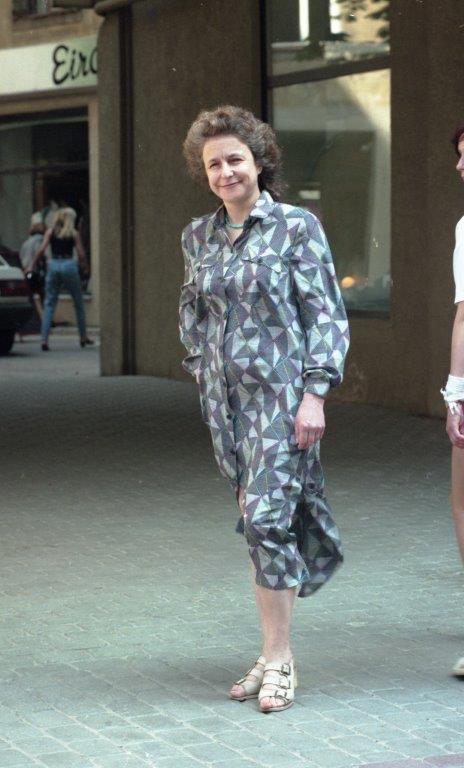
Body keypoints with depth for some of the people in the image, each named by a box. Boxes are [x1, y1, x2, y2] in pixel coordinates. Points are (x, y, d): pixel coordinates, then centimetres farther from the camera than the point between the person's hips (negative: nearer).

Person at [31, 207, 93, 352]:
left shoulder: (50, 232, 6)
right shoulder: (74, 233, 2)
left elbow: (41, 250, -4)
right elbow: (81, 254, -2)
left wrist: (32, 266, 2)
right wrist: (85, 268, 14)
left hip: (53, 265, 2)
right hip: (69, 265, -2)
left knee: (49, 304, 3)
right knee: (78, 303, 14)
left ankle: (44, 339, -9)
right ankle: (83, 337, 21)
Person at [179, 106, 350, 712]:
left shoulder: (296, 226, -5)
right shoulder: (198, 236, 10)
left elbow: (326, 315, -6)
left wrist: (315, 394, -13)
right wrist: (200, 365, 16)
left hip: (280, 390, -5)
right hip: (224, 395, 5)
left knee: (267, 516, -12)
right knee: (257, 520, 8)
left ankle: (279, 660, -5)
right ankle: (273, 653, 15)